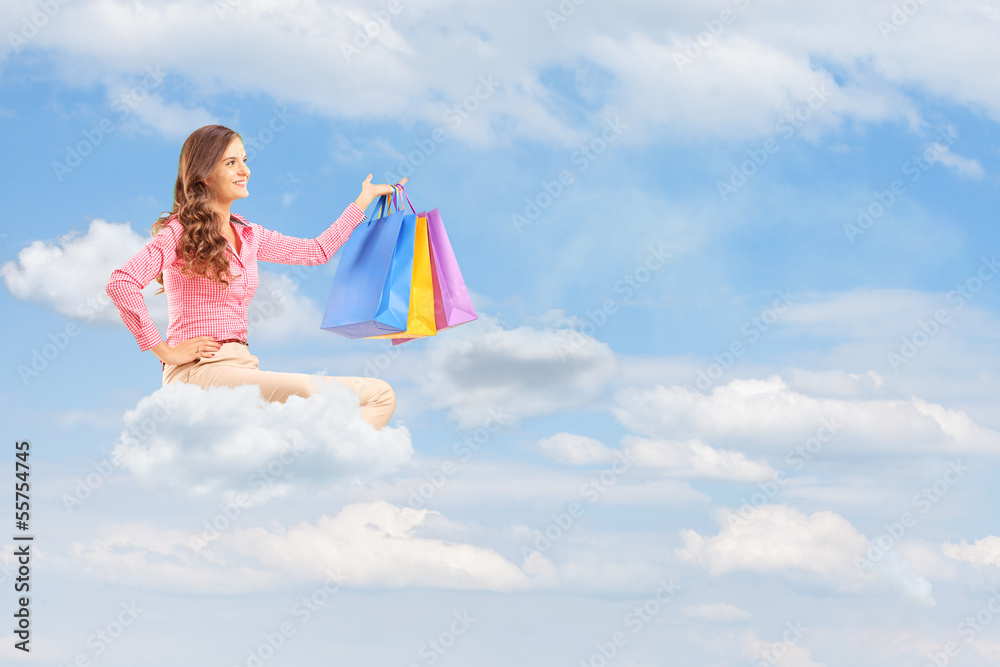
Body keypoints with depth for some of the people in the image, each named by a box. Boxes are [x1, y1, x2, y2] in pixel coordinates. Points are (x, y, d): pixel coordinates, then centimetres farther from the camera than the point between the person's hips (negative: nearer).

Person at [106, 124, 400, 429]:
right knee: (315, 392, -34)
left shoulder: (248, 235, 20)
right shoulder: (181, 232, -3)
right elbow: (121, 283, -15)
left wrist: (364, 199, 38)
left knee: (380, 395, -10)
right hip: (199, 370, -8)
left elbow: (317, 250, 32)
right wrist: (165, 351, -15)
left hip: (242, 369, 8)